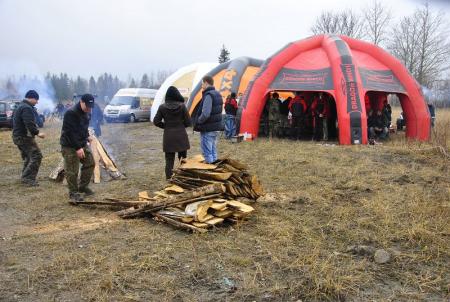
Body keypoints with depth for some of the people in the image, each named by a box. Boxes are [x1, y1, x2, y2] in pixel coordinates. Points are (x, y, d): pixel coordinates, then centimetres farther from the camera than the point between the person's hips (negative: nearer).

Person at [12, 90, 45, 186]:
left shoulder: (20, 106, 19)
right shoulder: (27, 108, -16)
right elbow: (29, 124, -27)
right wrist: (37, 133, -22)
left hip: (18, 136, 11)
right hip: (24, 137, -11)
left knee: (28, 158, 18)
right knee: (36, 156, -10)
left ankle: (26, 178, 22)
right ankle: (28, 178, -11)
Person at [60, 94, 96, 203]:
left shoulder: (87, 113, 5)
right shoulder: (71, 113, -22)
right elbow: (70, 133, -25)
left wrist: (86, 136, 8)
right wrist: (78, 148, -27)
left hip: (82, 144, 9)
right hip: (70, 146, -8)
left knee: (90, 163, 14)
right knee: (72, 171, -4)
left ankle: (83, 186, 28)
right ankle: (73, 193, 9)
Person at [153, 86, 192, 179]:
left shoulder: (162, 107, -4)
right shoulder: (182, 106, -8)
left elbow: (156, 121, -1)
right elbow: (188, 122, -6)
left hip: (168, 137, 1)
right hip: (181, 136, -1)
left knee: (169, 160, 9)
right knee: (183, 159, 17)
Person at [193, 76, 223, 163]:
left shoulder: (208, 95, -18)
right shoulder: (217, 94, 11)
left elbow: (205, 114, -27)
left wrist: (197, 122, -11)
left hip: (207, 129, -9)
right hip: (216, 127, 9)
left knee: (207, 152, -2)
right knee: (213, 151, 17)